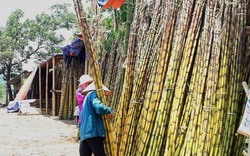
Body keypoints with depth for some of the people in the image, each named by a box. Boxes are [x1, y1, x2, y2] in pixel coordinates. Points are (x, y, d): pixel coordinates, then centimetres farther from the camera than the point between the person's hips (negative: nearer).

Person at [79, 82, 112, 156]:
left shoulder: (87, 97, 28)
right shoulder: (93, 94, 1)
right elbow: (99, 107, -19)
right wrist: (108, 110, -2)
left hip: (84, 134, 9)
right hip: (93, 132, -9)